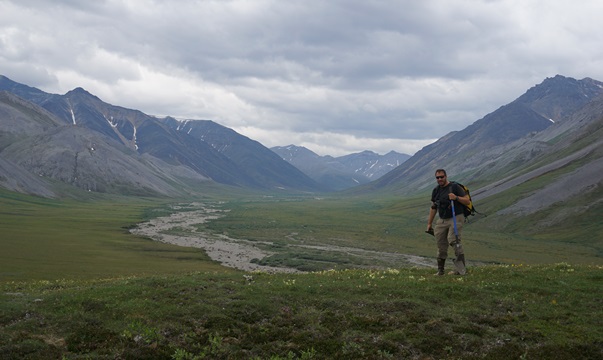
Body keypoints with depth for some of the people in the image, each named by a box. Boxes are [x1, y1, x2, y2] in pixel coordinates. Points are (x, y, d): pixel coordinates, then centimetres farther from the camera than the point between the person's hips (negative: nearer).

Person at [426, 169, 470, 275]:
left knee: (453, 240, -22)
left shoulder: (454, 187, -4)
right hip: (442, 220, 6)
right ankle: (440, 270, 11)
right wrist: (429, 223, 19)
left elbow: (467, 201, -5)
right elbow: (433, 207, 21)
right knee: (441, 246, 4)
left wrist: (456, 198, -22)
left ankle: (461, 268, -22)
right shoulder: (436, 190, 14)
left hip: (456, 218, -6)